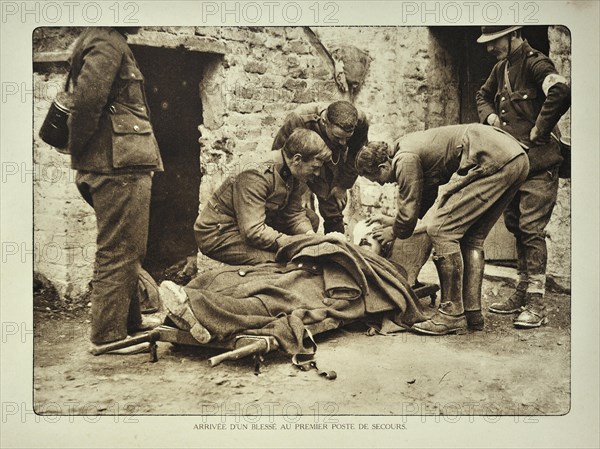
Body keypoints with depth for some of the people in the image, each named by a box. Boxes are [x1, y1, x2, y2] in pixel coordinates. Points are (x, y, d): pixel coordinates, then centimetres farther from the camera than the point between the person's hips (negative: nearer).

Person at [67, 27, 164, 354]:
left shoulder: (110, 42, 21)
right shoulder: (108, 43, -10)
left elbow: (87, 99, 19)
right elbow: (87, 97, -24)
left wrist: (81, 155, 14)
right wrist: (79, 149, -12)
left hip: (122, 167, 10)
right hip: (119, 166, -10)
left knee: (128, 250, 18)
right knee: (119, 253, -4)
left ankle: (129, 320, 31)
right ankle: (107, 336, 5)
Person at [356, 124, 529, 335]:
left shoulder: (405, 161, -8)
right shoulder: (408, 146, 22)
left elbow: (408, 213, -2)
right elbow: (426, 197, 35)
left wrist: (394, 232, 18)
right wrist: (395, 221, 38)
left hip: (494, 161, -11)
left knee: (440, 229, -9)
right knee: (471, 238, 15)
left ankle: (452, 314, -4)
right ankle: (473, 313, 16)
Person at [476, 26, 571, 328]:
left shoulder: (535, 64, -14)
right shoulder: (501, 67, 13)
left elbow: (561, 93, -33)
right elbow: (483, 95, 31)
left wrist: (538, 130, -23)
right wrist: (490, 115, 10)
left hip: (538, 163, -9)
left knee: (532, 229, -9)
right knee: (516, 226, 12)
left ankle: (537, 304, -2)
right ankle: (522, 293, 23)